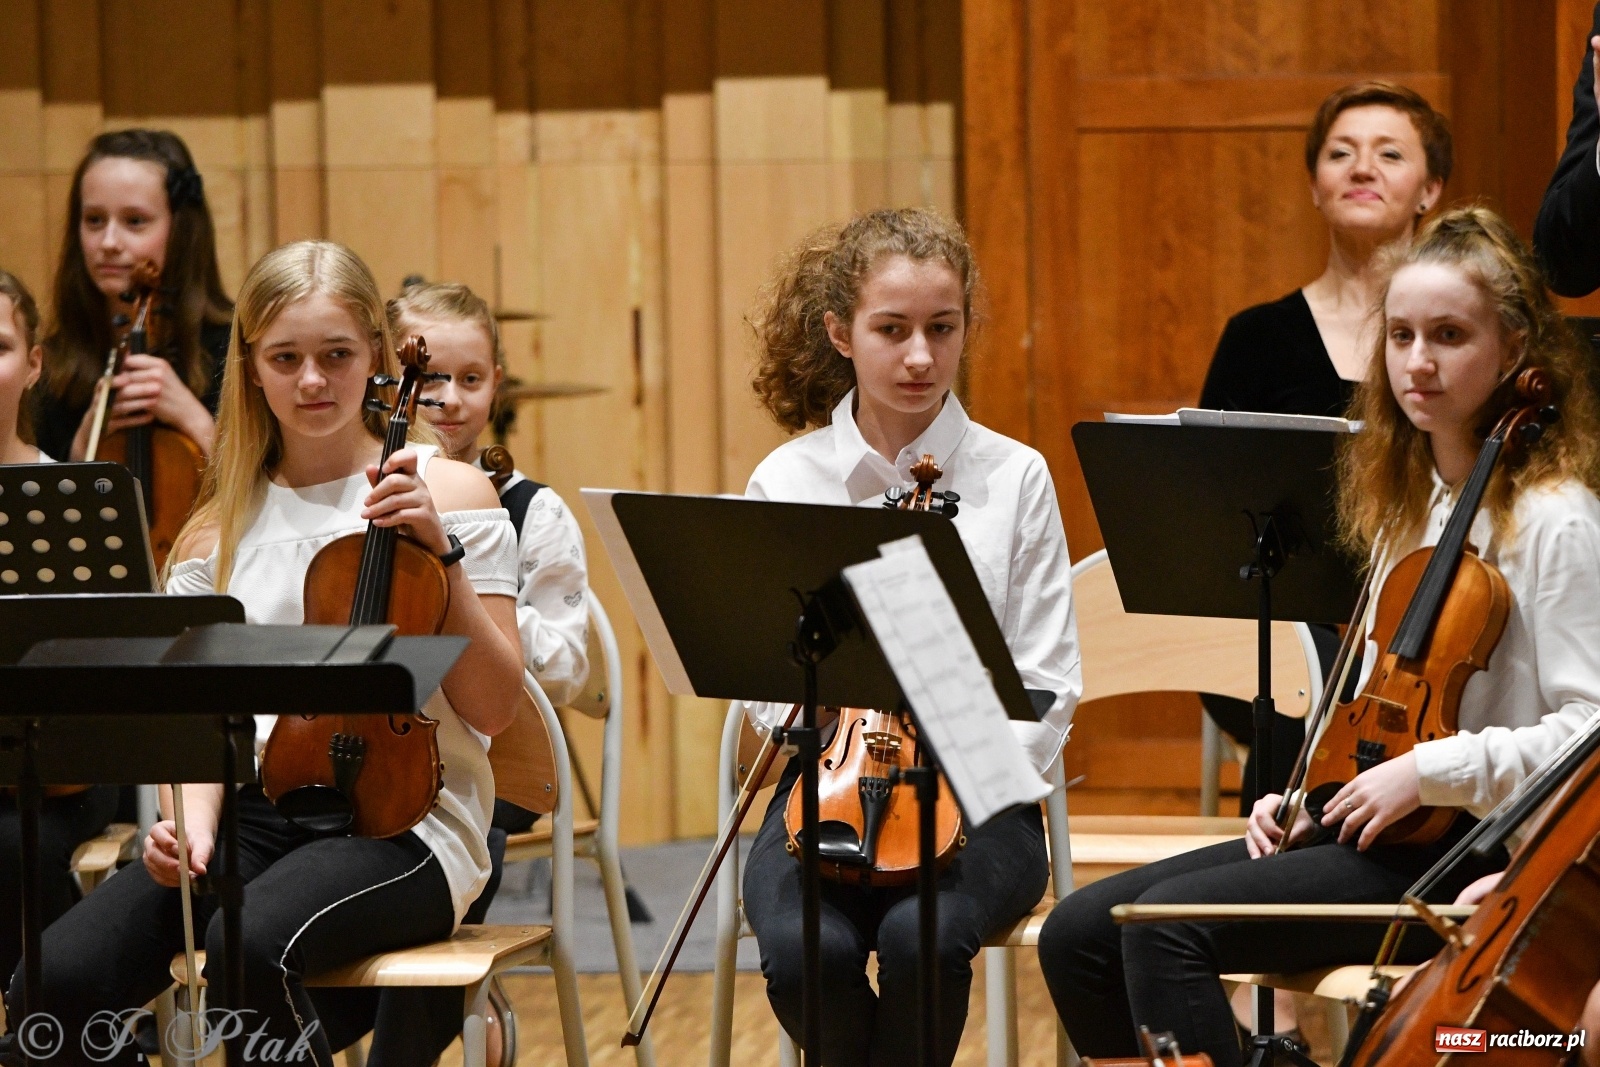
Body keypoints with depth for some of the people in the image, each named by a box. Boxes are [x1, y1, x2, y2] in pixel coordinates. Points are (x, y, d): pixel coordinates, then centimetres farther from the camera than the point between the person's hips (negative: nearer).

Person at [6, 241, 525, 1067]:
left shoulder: (447, 492, 4)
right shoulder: (222, 526, 15)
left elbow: (493, 708, -2)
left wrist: (443, 552, -12)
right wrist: (196, 817, -8)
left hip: (403, 815, -4)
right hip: (257, 807, 4)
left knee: (249, 946, -38)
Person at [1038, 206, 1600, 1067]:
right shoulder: (1406, 502, 14)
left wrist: (1432, 770, -22)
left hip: (1471, 851, -9)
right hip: (1371, 827, 9)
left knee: (1169, 922, -25)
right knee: (1078, 935, -3)